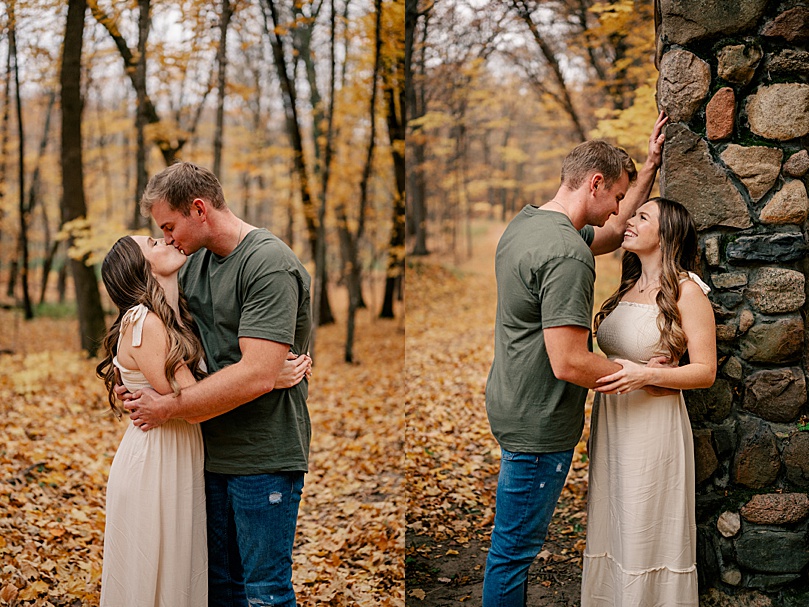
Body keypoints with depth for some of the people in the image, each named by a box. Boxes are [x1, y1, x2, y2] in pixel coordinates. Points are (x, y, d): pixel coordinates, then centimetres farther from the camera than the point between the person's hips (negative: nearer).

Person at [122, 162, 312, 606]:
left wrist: (168, 407, -17)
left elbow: (257, 376, -26)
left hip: (263, 459, -8)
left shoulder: (269, 265, -17)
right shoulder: (195, 261, 11)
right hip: (213, 452, 8)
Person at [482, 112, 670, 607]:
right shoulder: (567, 255, -25)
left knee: (516, 544, 23)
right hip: (539, 427, -10)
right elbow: (569, 364, -27)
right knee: (514, 549, 4)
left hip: (513, 410, 10)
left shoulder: (526, 222, 7)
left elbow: (614, 232, 23)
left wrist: (651, 166, 19)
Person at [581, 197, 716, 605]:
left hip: (654, 427, -7)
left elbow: (705, 371, -11)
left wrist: (647, 375, -24)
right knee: (612, 529, 14)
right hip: (611, 423, 7)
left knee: (650, 535, 2)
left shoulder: (687, 291, -9)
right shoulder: (628, 287, 12)